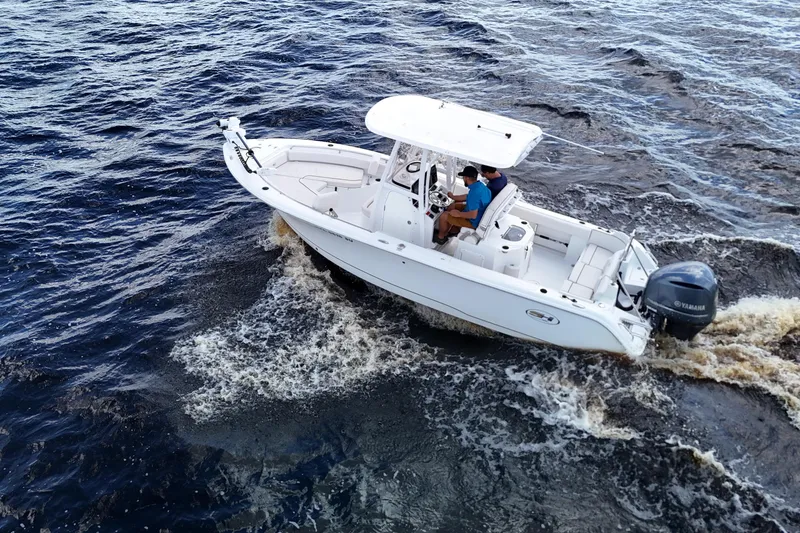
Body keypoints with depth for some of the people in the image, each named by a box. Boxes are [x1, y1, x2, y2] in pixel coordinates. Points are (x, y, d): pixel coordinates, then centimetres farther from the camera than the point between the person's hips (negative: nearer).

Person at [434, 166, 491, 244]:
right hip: (480, 215, 10)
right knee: (452, 206, 22)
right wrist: (453, 196, 21)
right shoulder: (480, 185, -4)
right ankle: (447, 230, 34)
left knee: (444, 216, -3)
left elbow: (473, 215, -34)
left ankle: (440, 237, 22)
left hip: (474, 221, -10)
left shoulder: (474, 192, -35)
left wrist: (458, 214, -19)